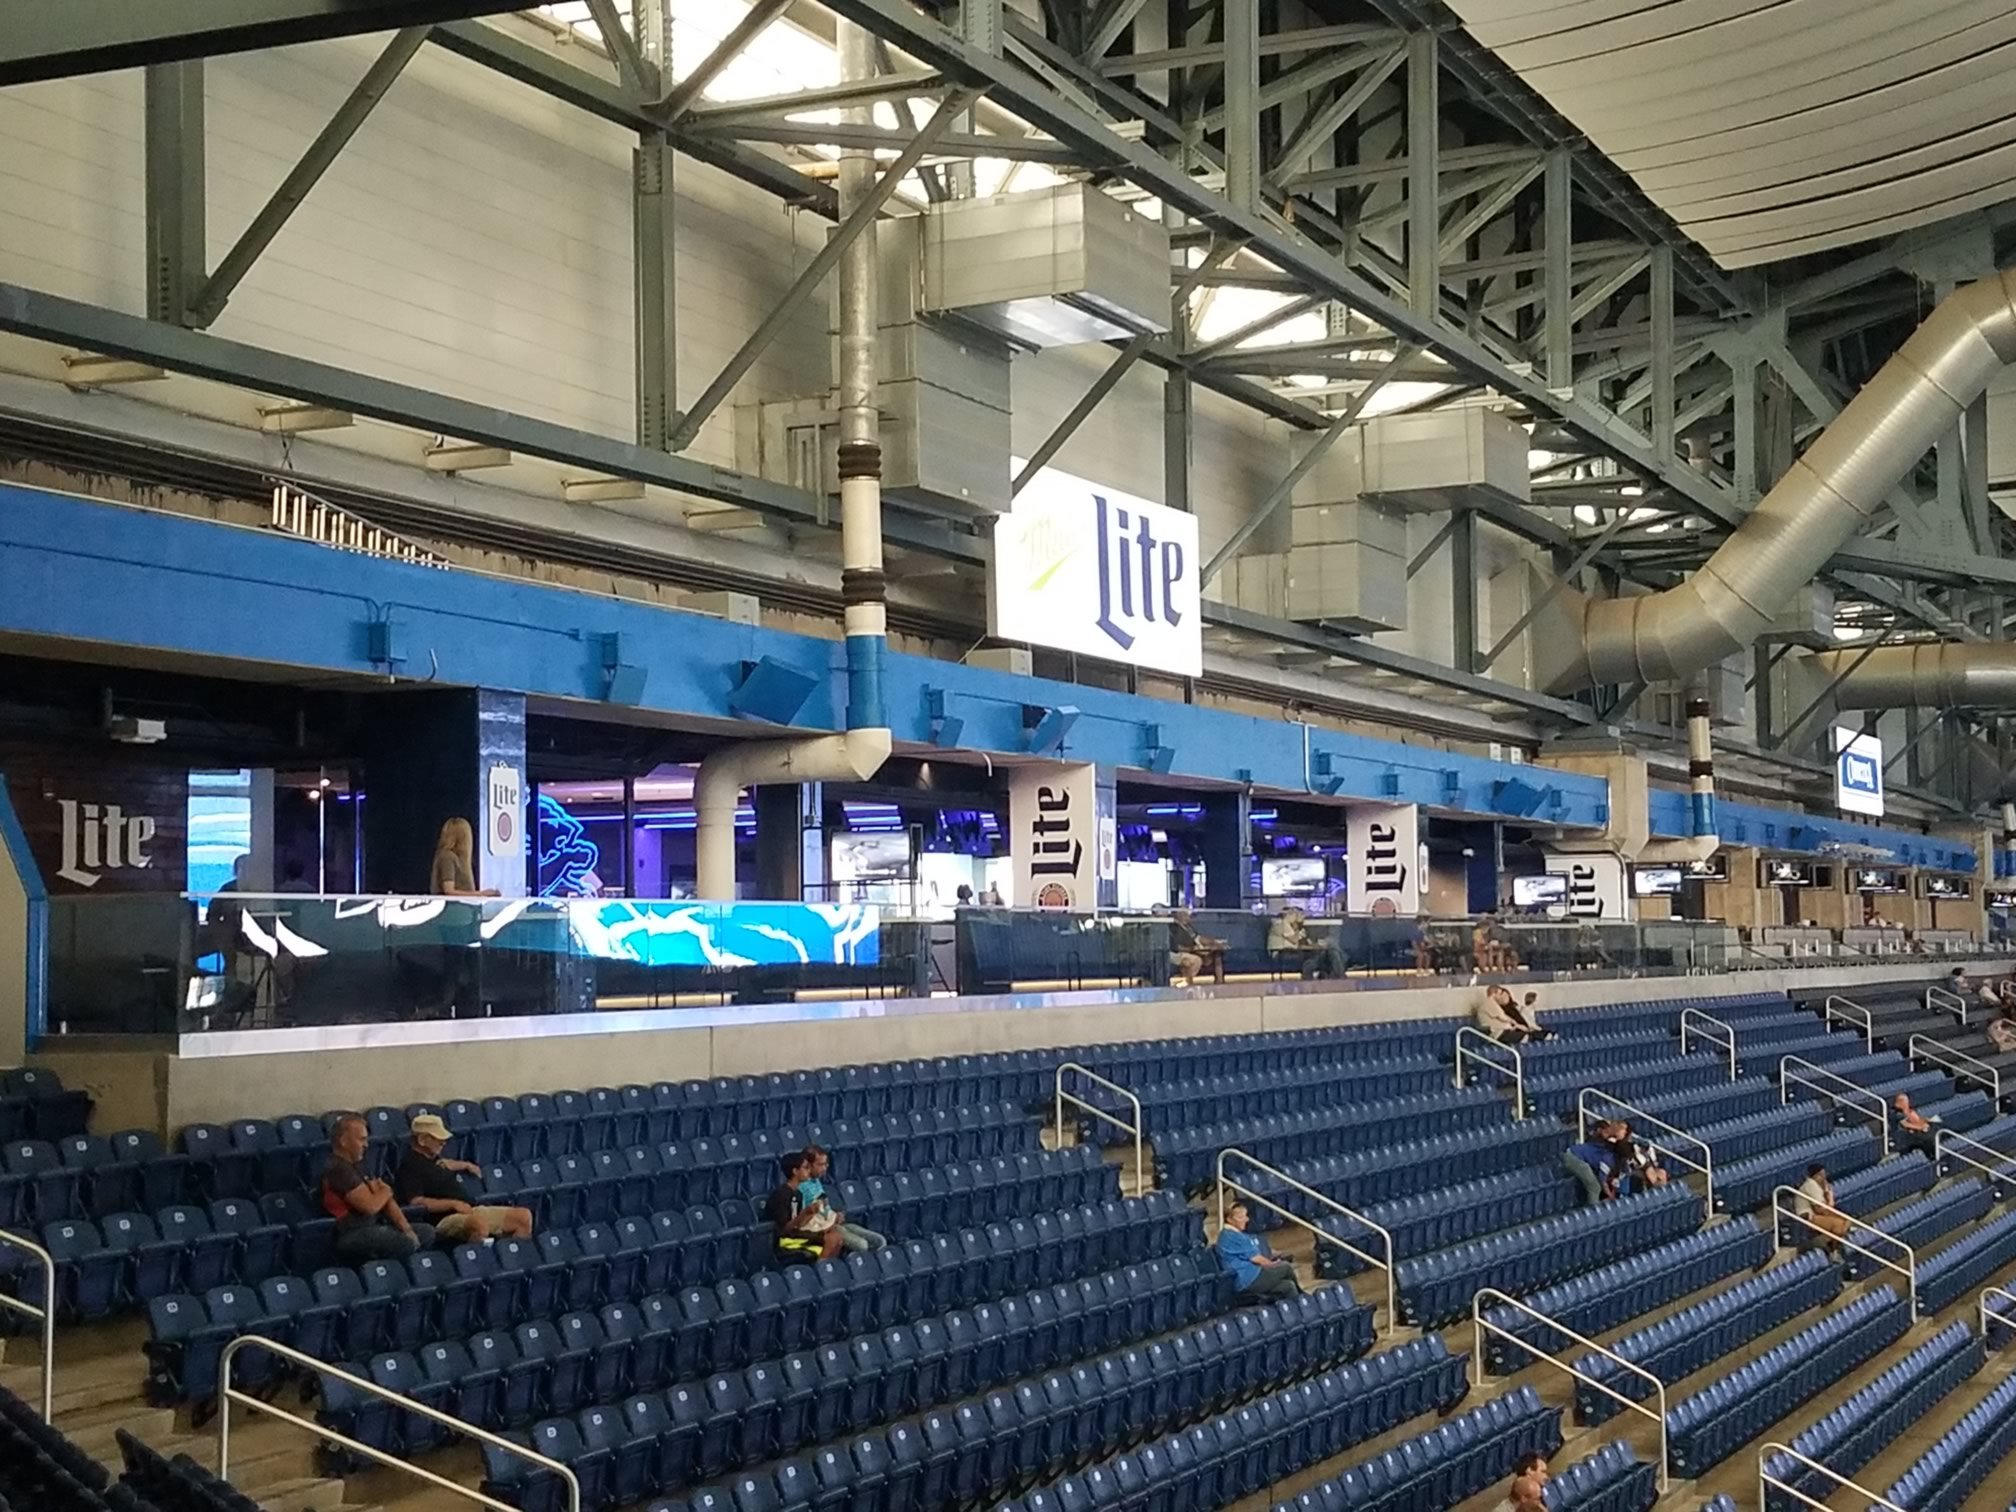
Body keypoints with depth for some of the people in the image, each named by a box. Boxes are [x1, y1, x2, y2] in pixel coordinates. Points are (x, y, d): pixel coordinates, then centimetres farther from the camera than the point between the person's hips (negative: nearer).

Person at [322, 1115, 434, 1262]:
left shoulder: (353, 1166, 17)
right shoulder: (338, 1169, -17)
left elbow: (384, 1199, 13)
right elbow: (370, 1206, -22)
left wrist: (406, 1228, 1)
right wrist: (386, 1191, 2)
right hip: (351, 1236, -10)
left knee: (427, 1232, 7)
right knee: (407, 1243, -30)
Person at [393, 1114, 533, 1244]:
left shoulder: (431, 1158, 21)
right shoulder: (409, 1166, -8)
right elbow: (416, 1202, -20)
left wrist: (466, 1165, 27)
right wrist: (453, 1203, -22)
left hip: (469, 1211, 10)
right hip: (445, 1220, -10)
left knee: (524, 1216, -4)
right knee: (479, 1224, -43)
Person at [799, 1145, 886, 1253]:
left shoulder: (817, 1181, 14)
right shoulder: (800, 1188, -16)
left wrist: (835, 1217, 2)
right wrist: (831, 1221, -17)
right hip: (819, 1231, -9)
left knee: (880, 1242, -2)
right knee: (861, 1245, -28)